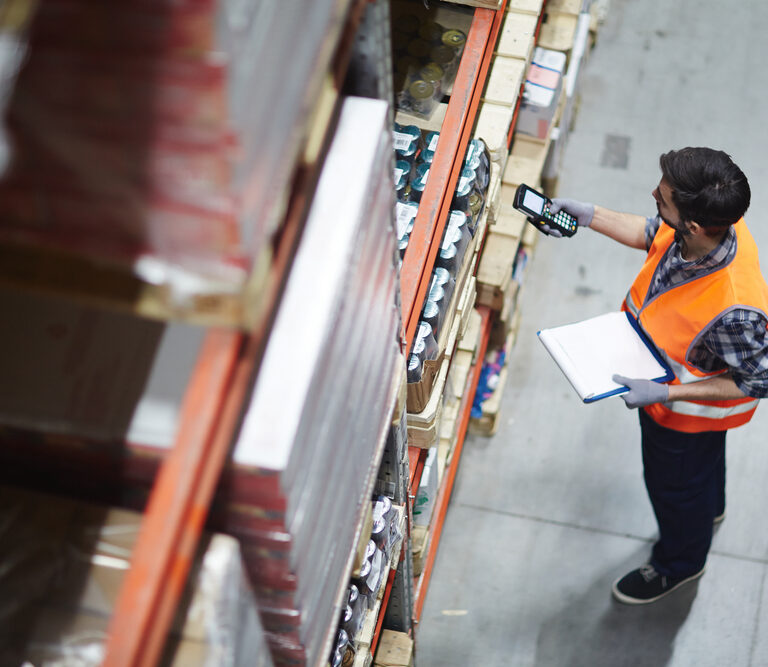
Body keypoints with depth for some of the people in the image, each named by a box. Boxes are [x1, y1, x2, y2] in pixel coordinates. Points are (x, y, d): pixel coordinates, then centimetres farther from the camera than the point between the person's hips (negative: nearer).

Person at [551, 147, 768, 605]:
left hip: (689, 410, -6)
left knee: (675, 484, 24)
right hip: (662, 378, 6)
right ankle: (709, 509, 69)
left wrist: (665, 395, -32)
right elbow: (652, 234, -2)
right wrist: (591, 216, -9)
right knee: (703, 461, 36)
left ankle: (679, 564, 57)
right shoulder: (710, 223, -27)